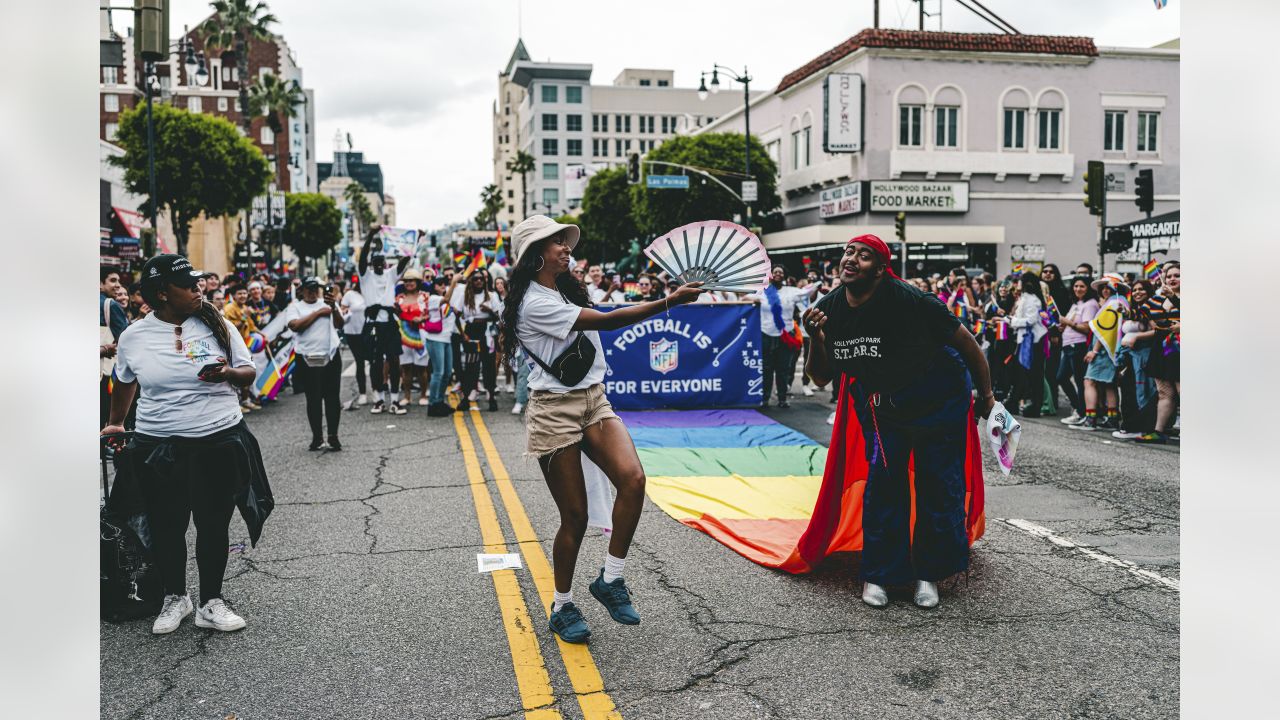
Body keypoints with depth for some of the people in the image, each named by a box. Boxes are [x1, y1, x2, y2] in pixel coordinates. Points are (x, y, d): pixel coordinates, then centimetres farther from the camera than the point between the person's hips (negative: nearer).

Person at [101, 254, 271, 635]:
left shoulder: (216, 325, -1)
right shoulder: (134, 336, 0)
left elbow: (248, 372, 4)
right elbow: (126, 382, 18)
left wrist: (229, 373, -17)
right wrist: (116, 423, 26)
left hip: (219, 442, 0)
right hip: (158, 448, 0)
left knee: (213, 526, 6)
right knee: (166, 527, 10)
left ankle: (211, 602, 21)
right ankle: (174, 597, 31)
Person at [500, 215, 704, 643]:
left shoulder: (567, 292, 15)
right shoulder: (535, 303, -15)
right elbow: (606, 322, -23)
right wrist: (669, 302, -26)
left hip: (594, 400, 7)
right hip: (555, 411, -7)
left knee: (633, 479, -18)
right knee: (575, 516, -2)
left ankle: (610, 581, -3)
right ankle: (562, 607, 19)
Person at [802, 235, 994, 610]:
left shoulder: (908, 300, -26)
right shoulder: (828, 309, -10)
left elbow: (966, 341, -15)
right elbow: (822, 378, -1)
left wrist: (986, 394, -6)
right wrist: (817, 341, -21)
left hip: (938, 402, -3)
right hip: (881, 406, 3)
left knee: (939, 487, 1)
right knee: (883, 482, -5)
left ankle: (929, 574, 18)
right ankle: (877, 573, 8)